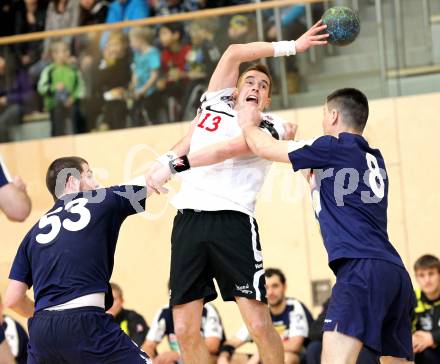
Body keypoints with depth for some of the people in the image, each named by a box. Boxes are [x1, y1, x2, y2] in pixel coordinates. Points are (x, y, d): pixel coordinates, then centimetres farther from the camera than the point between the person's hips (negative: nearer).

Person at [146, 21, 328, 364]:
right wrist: (290, 47, 12)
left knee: (260, 325, -12)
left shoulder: (270, 127, 8)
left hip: (232, 221, -4)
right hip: (189, 218, 4)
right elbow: (234, 54, 9)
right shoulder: (217, 102, 21)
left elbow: (226, 150, -8)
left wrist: (174, 165, -18)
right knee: (185, 330, -1)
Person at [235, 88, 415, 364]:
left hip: (362, 267, -8)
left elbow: (264, 148, 8)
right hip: (395, 271, 9)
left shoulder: (334, 147, 2)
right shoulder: (374, 159, 23)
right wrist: (294, 147, 44)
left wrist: (249, 124, 29)